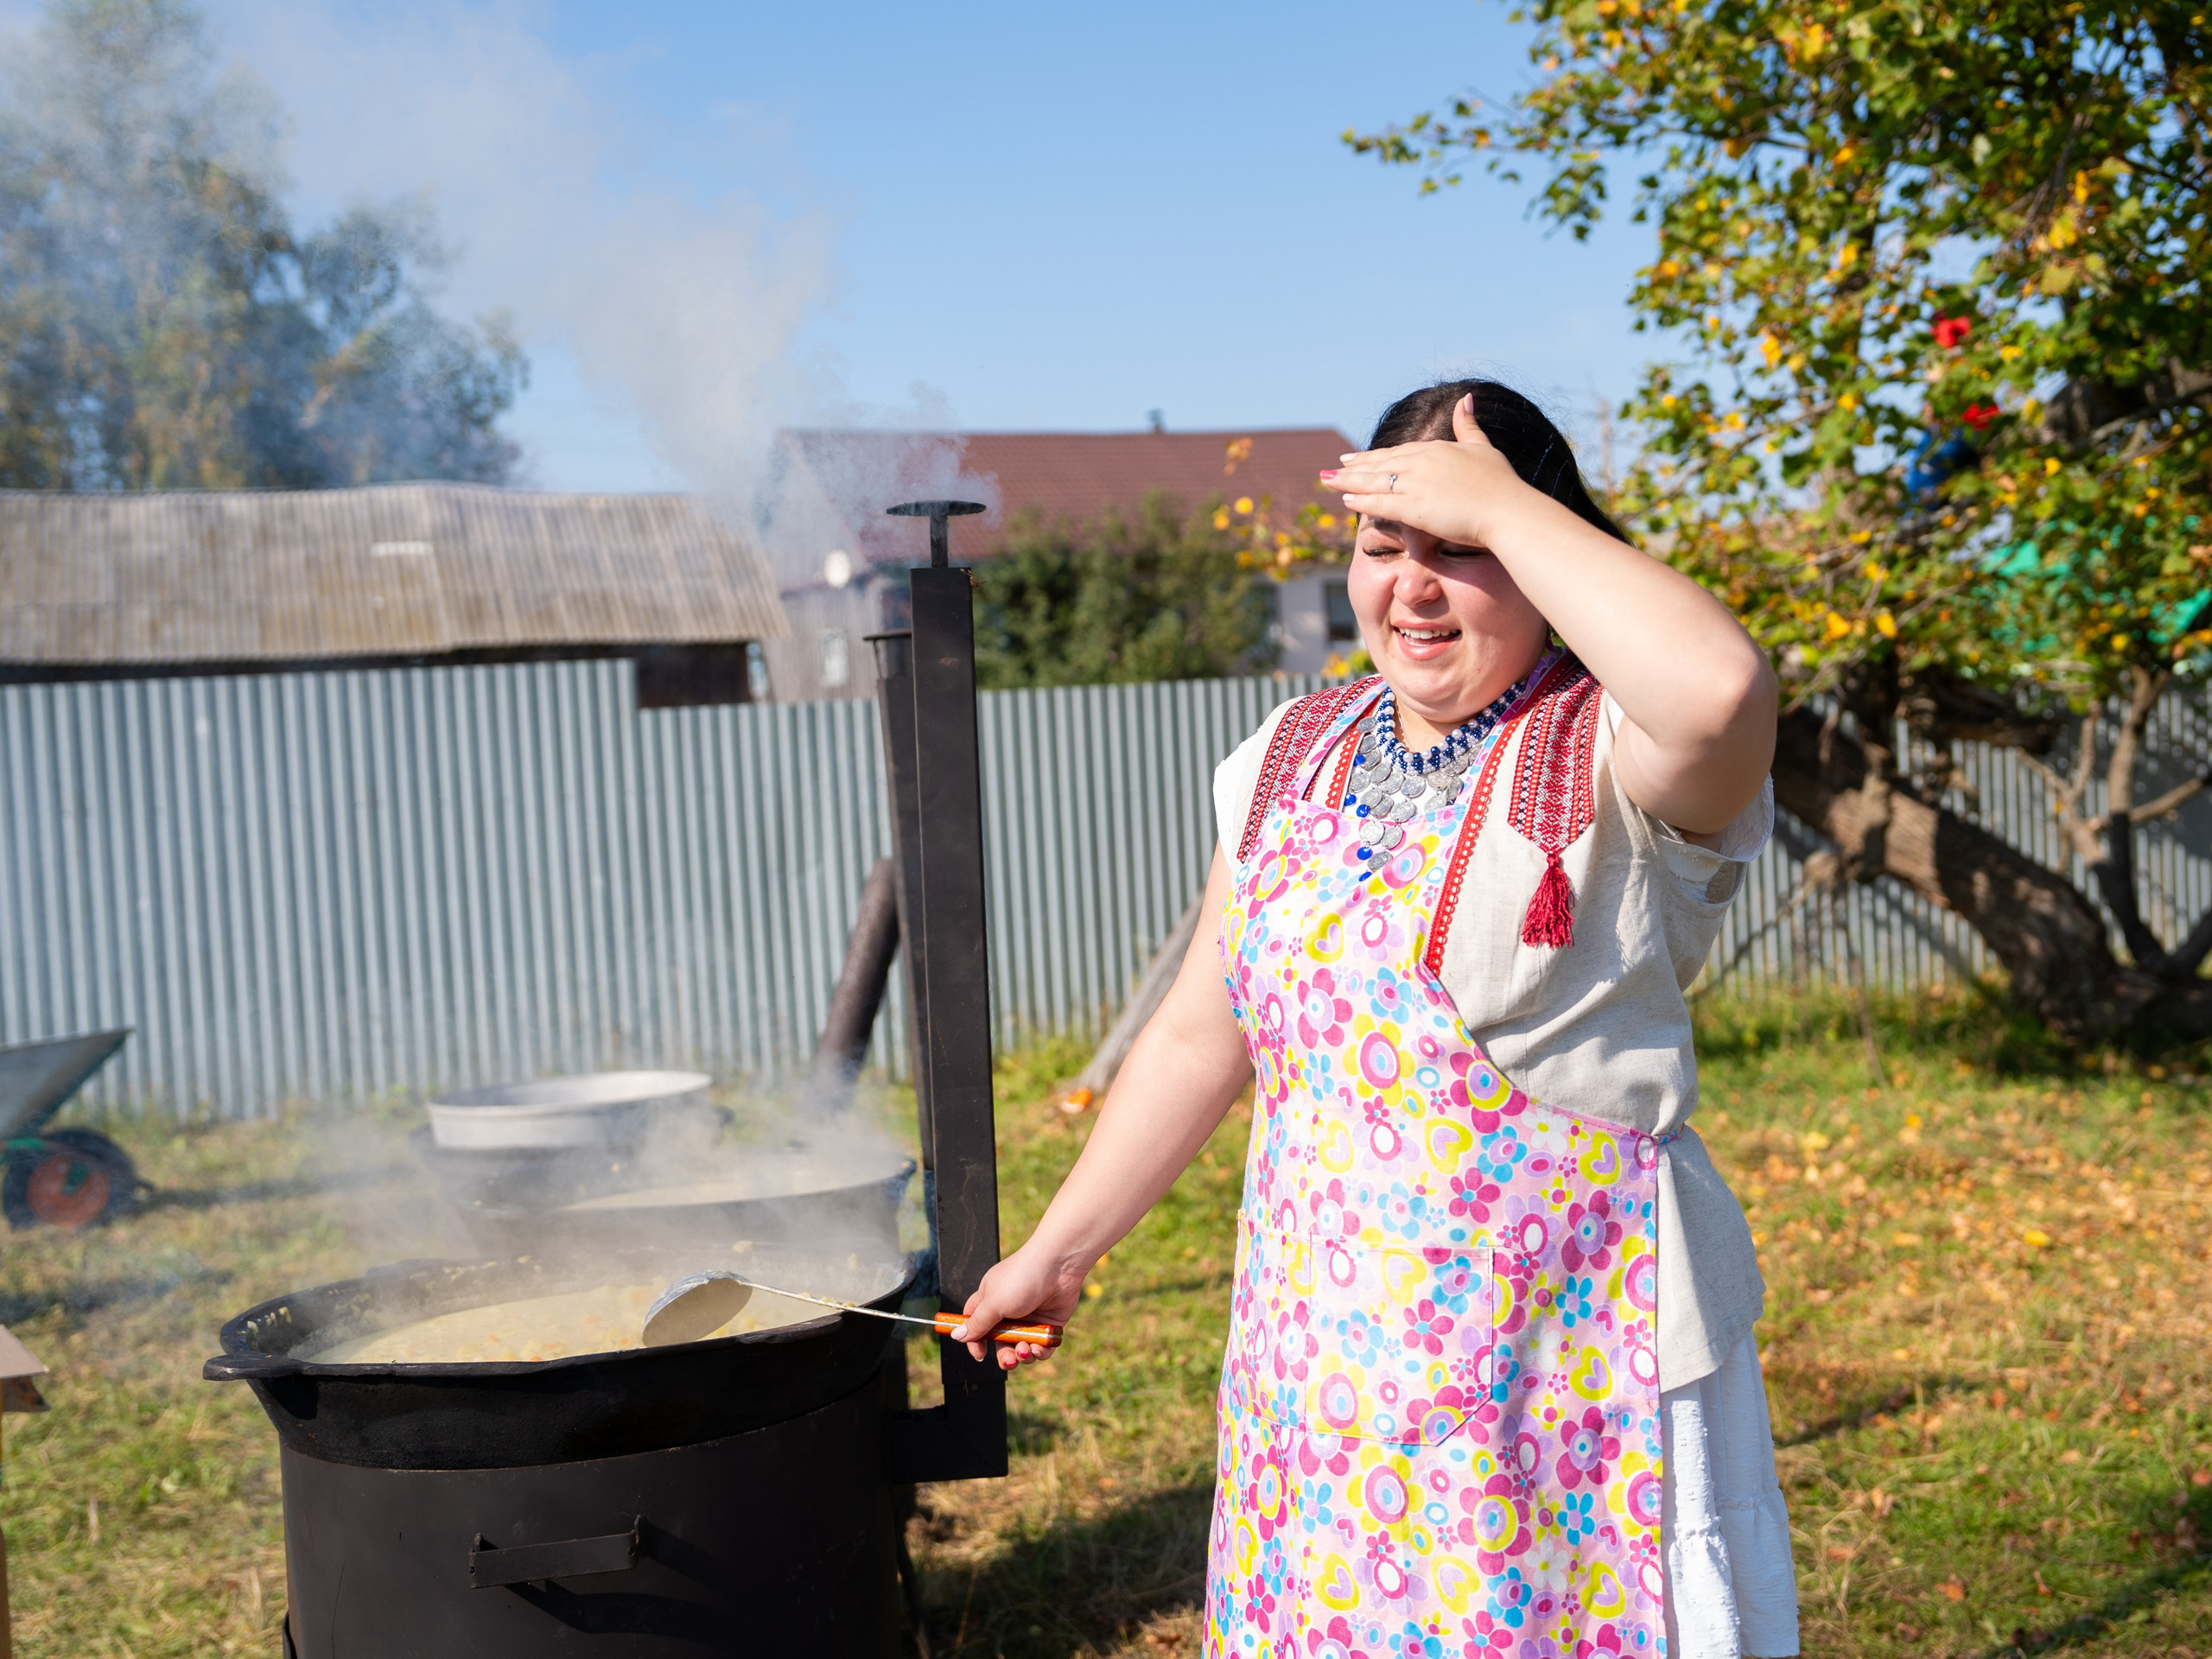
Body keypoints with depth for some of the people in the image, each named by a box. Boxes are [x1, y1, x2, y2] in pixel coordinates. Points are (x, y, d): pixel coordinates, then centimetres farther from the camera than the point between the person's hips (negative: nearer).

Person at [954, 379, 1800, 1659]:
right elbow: (1201, 1035, 15)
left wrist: (1499, 505, -24)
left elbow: (1724, 687, -37)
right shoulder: (1291, 762, 7)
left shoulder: (1608, 756, -12)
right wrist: (1057, 1251, 17)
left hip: (1565, 1380, -5)